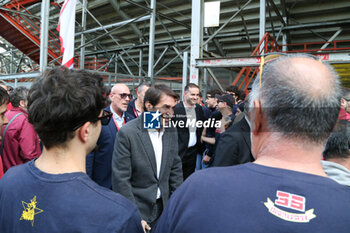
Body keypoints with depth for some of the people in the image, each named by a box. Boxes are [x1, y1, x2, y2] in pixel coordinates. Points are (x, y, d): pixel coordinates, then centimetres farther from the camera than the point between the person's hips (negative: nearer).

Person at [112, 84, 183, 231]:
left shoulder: (171, 131, 0)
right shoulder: (127, 133, -18)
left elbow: (175, 168, 8)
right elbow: (121, 179, -16)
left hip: (164, 207, 5)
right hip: (137, 209, -5)